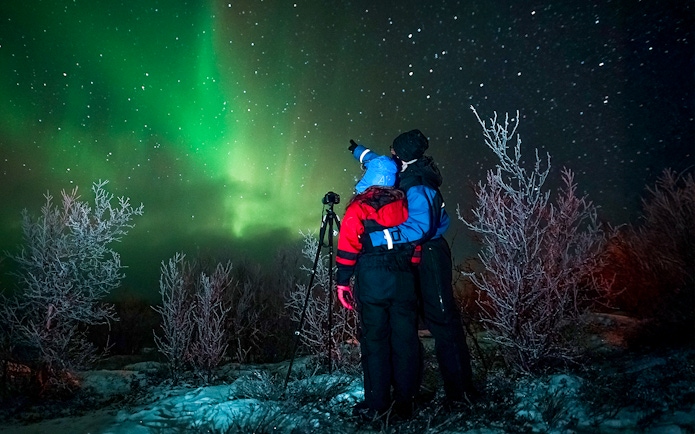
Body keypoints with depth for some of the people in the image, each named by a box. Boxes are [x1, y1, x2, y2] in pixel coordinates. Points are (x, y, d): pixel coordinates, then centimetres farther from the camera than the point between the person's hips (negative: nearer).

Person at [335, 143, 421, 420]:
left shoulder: (357, 207, -1)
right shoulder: (404, 204, 8)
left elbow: (347, 249, -6)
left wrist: (342, 281, -1)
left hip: (371, 282, -3)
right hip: (403, 281, 3)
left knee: (374, 340, 4)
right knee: (405, 340, 7)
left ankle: (377, 404, 10)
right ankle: (405, 402, 15)